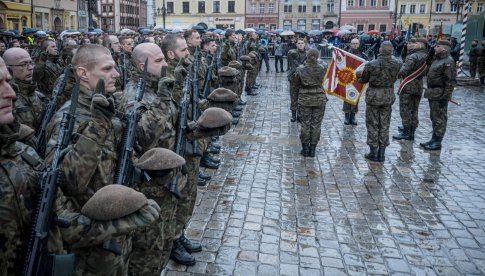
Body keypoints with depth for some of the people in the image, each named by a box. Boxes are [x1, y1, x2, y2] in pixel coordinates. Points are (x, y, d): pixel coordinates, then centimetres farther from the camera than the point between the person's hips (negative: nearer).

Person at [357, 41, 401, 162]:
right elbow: (395, 77, 5)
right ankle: (381, 154, 18)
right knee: (384, 125, 12)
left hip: (374, 96, -3)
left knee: (372, 125, 8)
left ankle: (373, 153, 13)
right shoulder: (397, 64, -10)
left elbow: (363, 80, -3)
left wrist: (358, 74, 19)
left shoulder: (371, 65, -16)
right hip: (388, 96, 3)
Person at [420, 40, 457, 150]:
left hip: (440, 95, -10)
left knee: (439, 118, -1)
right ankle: (434, 139, 27)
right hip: (433, 94, 10)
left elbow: (451, 82, -20)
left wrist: (445, 97, -21)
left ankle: (437, 142, 7)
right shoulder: (437, 59, 13)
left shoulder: (448, 62, -17)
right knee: (434, 117, 17)